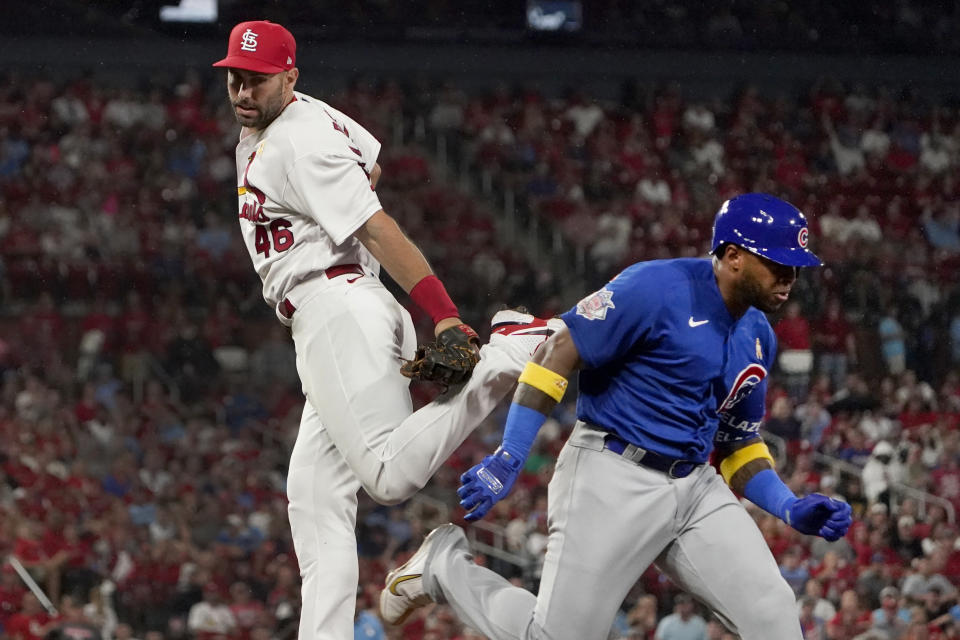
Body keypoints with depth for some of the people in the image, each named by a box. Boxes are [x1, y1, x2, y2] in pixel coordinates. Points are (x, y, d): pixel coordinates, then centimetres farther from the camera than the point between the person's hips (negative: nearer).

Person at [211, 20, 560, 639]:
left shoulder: (297, 145, -13)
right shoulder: (274, 122, 18)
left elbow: (379, 231, -20)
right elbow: (368, 157, 36)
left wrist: (444, 315, -27)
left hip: (337, 309, -10)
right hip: (331, 328, 10)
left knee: (392, 475, -23)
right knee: (314, 497, 4)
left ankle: (513, 350, -18)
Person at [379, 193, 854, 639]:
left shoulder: (758, 337, 11)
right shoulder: (657, 288, -14)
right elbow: (559, 353, -16)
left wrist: (791, 509, 3)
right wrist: (508, 459, -21)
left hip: (696, 488, 7)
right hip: (611, 482, -7)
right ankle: (443, 565, 18)